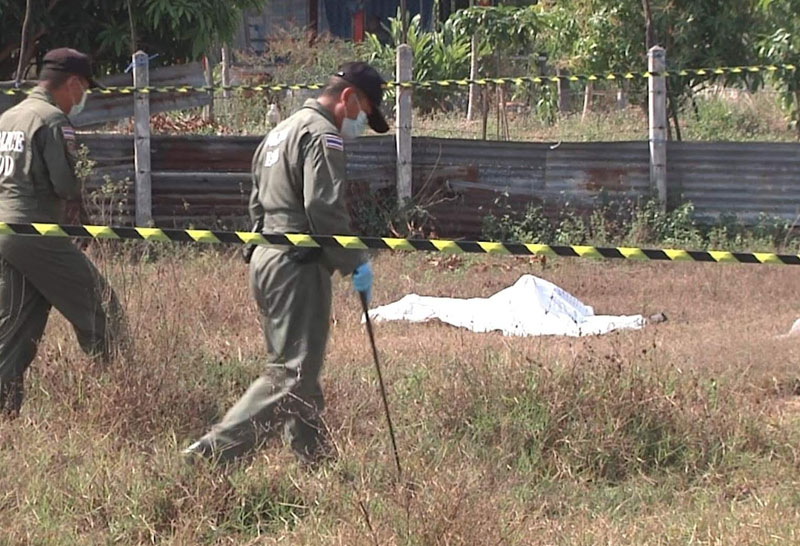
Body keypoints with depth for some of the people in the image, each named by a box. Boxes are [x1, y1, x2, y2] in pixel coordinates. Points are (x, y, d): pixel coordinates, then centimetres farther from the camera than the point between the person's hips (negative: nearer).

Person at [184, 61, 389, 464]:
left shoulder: (282, 131, 21)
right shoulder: (322, 134, -10)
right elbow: (324, 209, -20)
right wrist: (354, 264, -13)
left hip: (265, 259, 11)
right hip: (297, 266, -11)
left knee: (300, 371, 16)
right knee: (291, 376, -10)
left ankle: (315, 460, 21)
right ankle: (212, 453, -18)